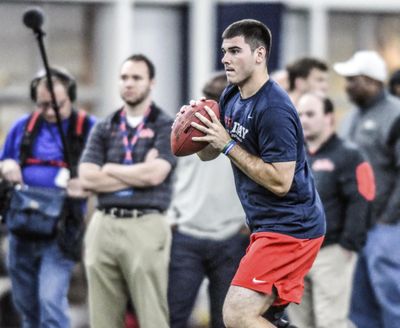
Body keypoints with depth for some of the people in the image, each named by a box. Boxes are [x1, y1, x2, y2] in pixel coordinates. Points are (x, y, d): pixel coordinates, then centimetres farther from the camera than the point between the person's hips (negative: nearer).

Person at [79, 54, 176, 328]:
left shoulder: (166, 127, 4)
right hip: (105, 224, 4)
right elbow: (88, 178, 3)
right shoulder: (104, 129, 15)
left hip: (146, 225, -4)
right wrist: (139, 174, -2)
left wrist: (111, 170, 1)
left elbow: (154, 174, -10)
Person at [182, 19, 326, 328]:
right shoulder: (231, 97, 6)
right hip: (268, 225, 10)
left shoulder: (274, 110, -21)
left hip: (290, 229, -10)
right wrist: (196, 126, -8)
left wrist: (229, 144, -21)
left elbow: (280, 182, -24)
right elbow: (208, 154, 13)